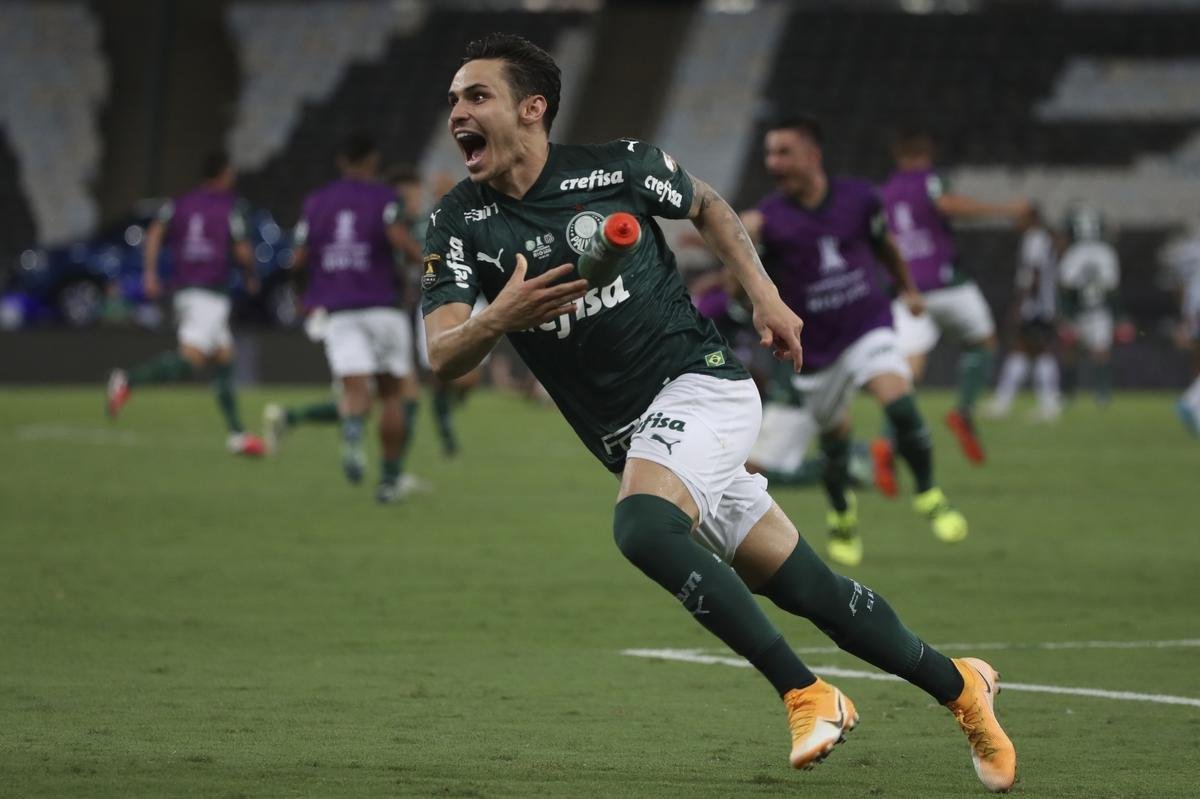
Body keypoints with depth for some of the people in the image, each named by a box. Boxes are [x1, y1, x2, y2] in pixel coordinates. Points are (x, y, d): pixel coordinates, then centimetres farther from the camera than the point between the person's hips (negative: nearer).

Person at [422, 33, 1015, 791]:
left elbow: (706, 204, 13)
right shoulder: (461, 223, -3)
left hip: (699, 381, -4)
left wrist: (764, 293, 5)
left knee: (642, 525, -32)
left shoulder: (617, 166, -8)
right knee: (806, 588, 7)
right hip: (629, 435, 5)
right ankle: (958, 685, 26)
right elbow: (443, 357, -15)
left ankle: (807, 695, -24)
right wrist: (500, 318, -35)